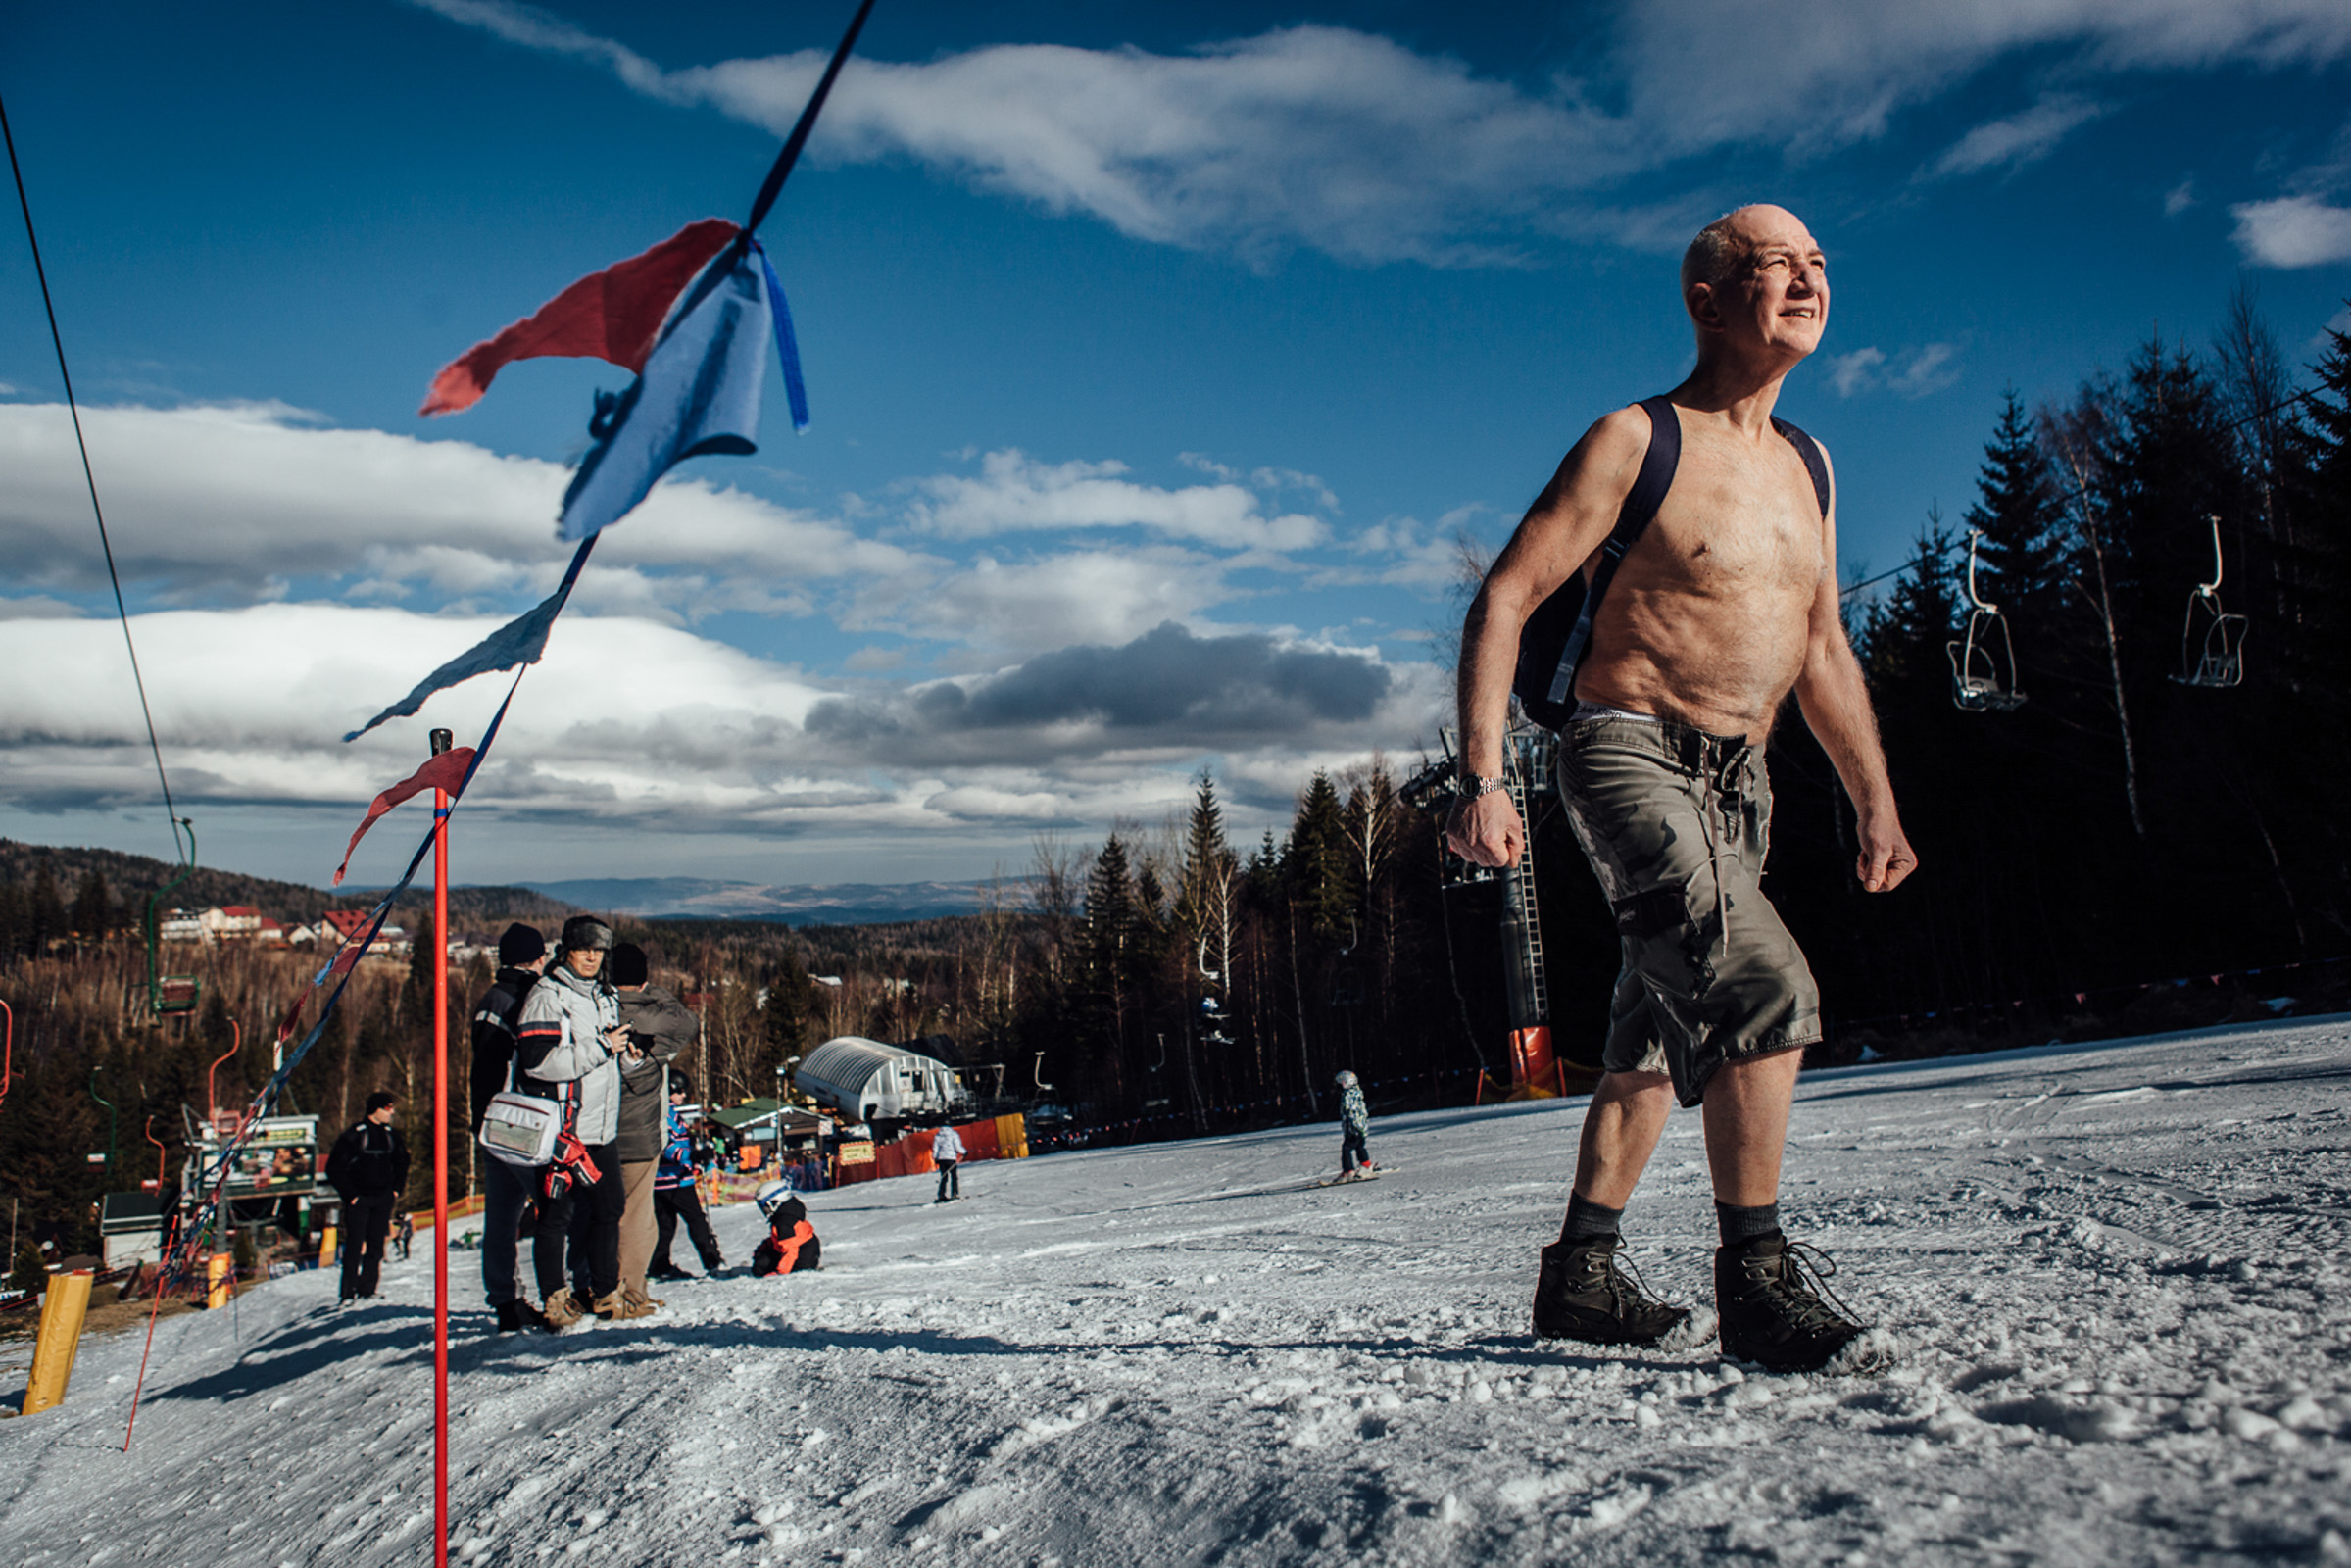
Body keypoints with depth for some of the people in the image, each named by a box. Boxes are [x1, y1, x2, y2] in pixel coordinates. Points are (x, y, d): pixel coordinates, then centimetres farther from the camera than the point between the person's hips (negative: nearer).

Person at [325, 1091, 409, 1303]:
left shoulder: (391, 1135, 6)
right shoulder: (355, 1134, -11)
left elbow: (401, 1162, 22)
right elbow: (334, 1168, -8)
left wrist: (396, 1188, 13)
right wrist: (349, 1195, -10)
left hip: (383, 1199, 5)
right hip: (358, 1198, -5)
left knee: (376, 1245, 6)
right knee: (354, 1244, -7)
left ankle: (367, 1290, 13)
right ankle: (349, 1292, -2)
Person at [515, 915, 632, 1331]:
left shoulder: (603, 996, 15)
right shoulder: (547, 996, -10)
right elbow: (539, 1061, -22)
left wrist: (625, 1047, 5)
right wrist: (602, 1046, -19)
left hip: (601, 1128, 8)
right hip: (562, 1129, -8)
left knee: (609, 1209, 13)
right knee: (557, 1215, -1)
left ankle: (604, 1295, 25)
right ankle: (555, 1301, 8)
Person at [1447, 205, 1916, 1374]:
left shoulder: (1807, 466, 15)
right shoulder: (1635, 441, -7)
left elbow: (1821, 648, 22)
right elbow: (1503, 599, -11)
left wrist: (1874, 803, 17)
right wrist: (1482, 778, -20)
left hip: (1737, 784, 8)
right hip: (1630, 754, -8)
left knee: (1658, 1036, 11)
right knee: (1767, 987, -22)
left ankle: (1580, 1275, 22)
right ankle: (1756, 1276, -12)